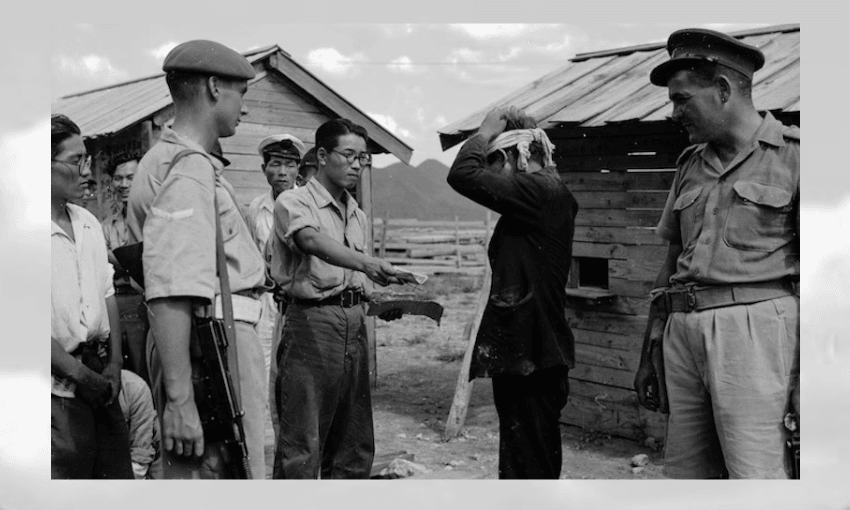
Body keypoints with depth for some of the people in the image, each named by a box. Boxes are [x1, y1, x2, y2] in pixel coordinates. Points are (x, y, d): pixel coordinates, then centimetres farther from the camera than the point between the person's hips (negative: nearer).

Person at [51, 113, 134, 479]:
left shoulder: (88, 223, 11)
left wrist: (114, 364, 4)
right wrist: (80, 374, -13)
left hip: (99, 375, 7)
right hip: (58, 388, -7)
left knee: (117, 470, 12)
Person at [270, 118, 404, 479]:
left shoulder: (357, 214, 19)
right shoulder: (294, 202, -4)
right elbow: (313, 240, -26)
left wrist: (379, 303, 9)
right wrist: (365, 262, -40)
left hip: (355, 325, 7)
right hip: (312, 323, -7)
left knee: (355, 443, 11)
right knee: (302, 446, -7)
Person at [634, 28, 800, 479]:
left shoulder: (791, 155, -1)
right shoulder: (690, 165, 18)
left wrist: (806, 366, -13)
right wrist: (650, 352, 16)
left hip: (751, 327, -6)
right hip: (683, 330, 6)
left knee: (755, 476, -9)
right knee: (684, 471, 9)